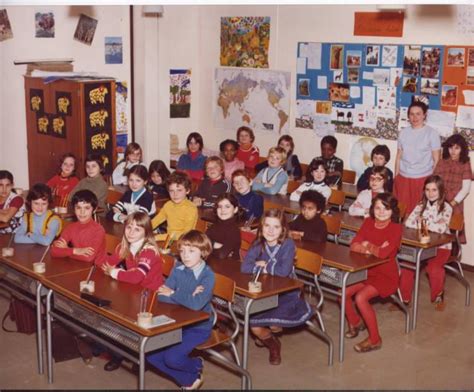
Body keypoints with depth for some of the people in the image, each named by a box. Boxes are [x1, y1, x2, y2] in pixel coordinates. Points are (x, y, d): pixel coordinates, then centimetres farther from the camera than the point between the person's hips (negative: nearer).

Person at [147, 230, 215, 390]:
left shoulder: (208, 275, -19)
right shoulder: (178, 269, -2)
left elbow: (197, 304, -33)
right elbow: (162, 296, -10)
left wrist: (173, 294, -18)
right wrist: (187, 296, -24)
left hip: (198, 327, -6)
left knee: (172, 357, -23)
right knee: (150, 353, -7)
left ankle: (197, 365, 12)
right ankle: (189, 379, 8)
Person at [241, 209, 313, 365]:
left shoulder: (288, 244, -15)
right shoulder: (258, 244, -6)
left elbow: (284, 271, -28)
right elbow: (245, 267, -20)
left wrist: (264, 265, -15)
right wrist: (268, 268, -23)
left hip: (285, 292, -3)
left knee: (274, 325, -25)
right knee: (254, 327, -17)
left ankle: (267, 336, 17)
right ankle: (273, 345, 19)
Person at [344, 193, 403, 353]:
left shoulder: (396, 228, -16)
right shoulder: (368, 222, 1)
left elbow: (383, 253, -28)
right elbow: (354, 246, -8)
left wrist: (367, 245, -11)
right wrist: (374, 250, -21)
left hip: (386, 276, -6)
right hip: (367, 272, 6)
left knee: (360, 297, -24)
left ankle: (374, 339, -6)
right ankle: (355, 322, 21)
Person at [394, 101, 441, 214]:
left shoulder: (432, 133, -4)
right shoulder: (403, 132, 6)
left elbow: (436, 159, -3)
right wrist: (396, 177, 10)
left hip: (423, 179, -3)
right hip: (403, 178, 4)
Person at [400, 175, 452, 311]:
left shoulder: (446, 207, -7)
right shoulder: (421, 205, 6)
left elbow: (441, 228, -21)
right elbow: (408, 223, -6)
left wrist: (422, 223, -13)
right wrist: (426, 225, -18)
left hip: (440, 246, -4)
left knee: (433, 268, -29)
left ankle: (438, 296, 1)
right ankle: (404, 297, -4)